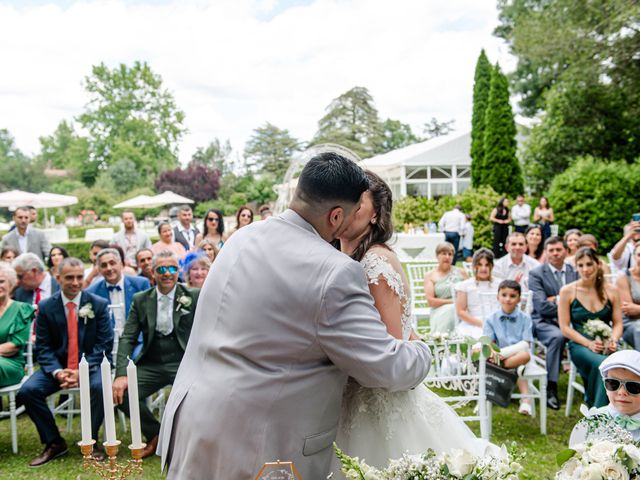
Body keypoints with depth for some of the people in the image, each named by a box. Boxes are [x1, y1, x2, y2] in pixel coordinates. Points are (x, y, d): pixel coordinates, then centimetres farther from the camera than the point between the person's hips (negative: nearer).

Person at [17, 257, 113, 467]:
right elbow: (43, 347, 0)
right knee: (27, 391, -21)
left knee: (100, 387, -33)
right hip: (57, 366, 3)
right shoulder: (46, 307, 1)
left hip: (91, 365, -2)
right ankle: (54, 443, 0)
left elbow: (104, 344, -6)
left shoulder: (99, 304, -4)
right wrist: (57, 372, -19)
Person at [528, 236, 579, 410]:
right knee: (557, 336, -35)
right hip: (544, 322, -3)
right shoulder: (536, 274, 0)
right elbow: (541, 306, -11)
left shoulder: (576, 272, 13)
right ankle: (551, 388, -26)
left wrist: (557, 300, -9)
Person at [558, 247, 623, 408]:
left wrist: (613, 339, -11)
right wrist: (589, 344, -13)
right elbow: (565, 327, -1)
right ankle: (595, 407, -11)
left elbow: (618, 323, 10)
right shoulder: (567, 291, 1)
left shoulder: (611, 290, 8)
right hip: (580, 345, -2)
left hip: (607, 346, 2)